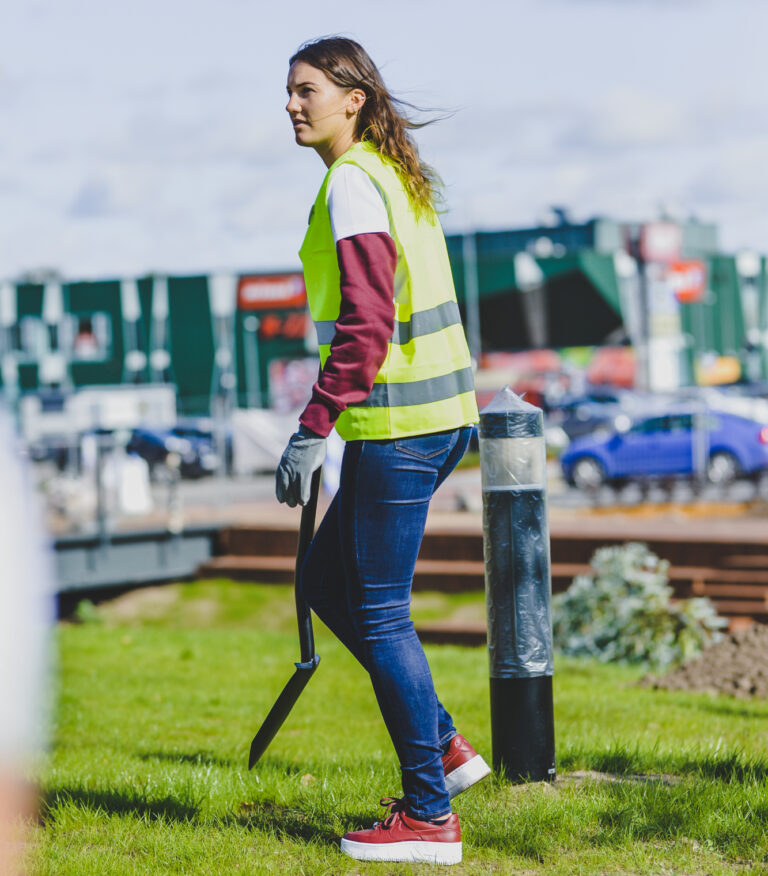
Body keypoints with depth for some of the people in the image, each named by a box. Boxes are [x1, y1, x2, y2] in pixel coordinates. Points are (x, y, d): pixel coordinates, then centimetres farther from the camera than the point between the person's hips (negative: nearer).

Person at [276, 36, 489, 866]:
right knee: (324, 581, 18)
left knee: (379, 613, -2)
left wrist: (313, 428, -20)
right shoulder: (396, 176, 16)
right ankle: (443, 745, 21)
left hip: (396, 423, -10)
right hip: (440, 413, 10)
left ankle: (430, 816, 4)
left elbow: (366, 326, -21)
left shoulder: (353, 183, -13)